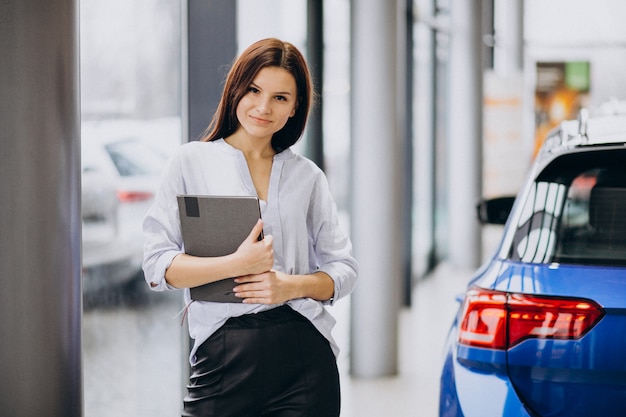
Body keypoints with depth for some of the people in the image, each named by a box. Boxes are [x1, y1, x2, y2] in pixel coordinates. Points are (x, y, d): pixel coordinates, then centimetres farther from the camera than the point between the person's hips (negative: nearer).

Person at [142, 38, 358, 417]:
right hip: (223, 356, -1)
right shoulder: (192, 162, 5)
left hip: (303, 356, 2)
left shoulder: (308, 176, 12)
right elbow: (157, 265, -2)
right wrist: (235, 264, -16)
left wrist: (294, 285, -10)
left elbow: (344, 269, 10)